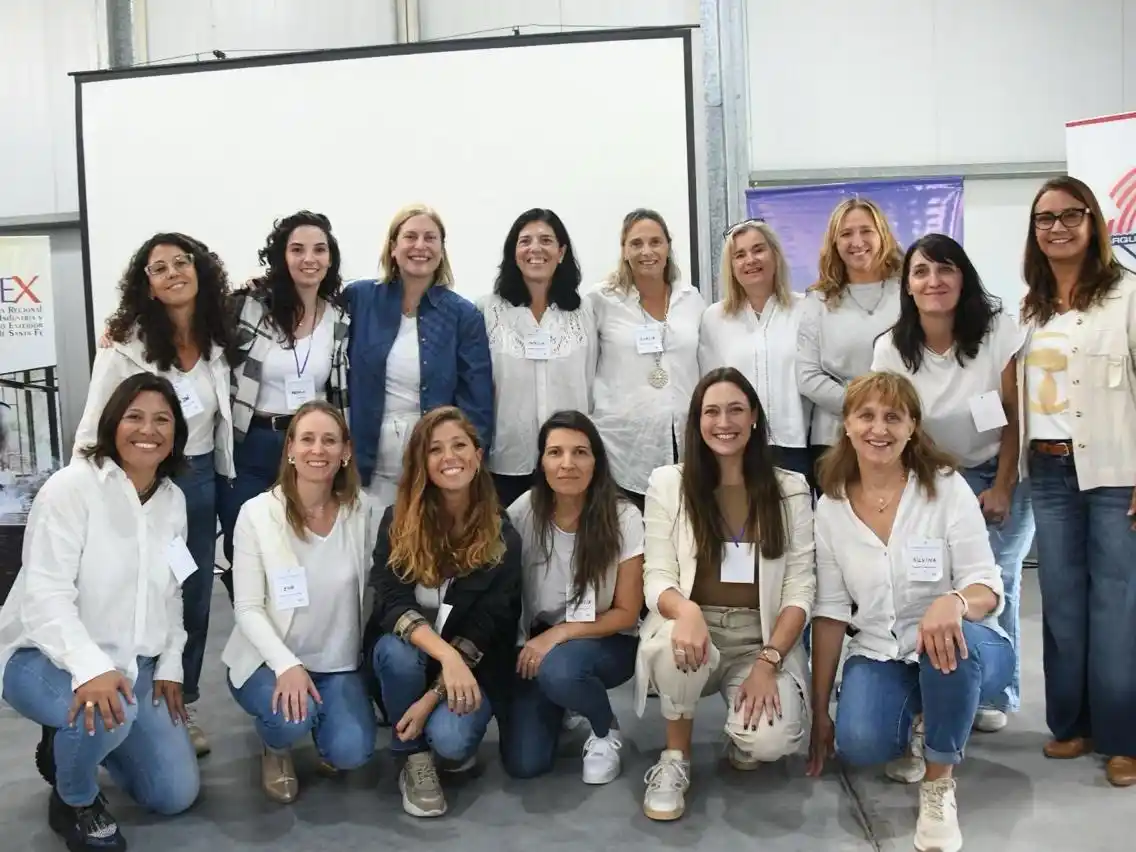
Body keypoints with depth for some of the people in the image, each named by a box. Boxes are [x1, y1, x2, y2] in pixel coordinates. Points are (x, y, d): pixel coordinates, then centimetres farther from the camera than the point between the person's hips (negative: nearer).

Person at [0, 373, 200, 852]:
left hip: (134, 664, 7)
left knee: (176, 795, 5)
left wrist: (169, 666, 5)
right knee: (105, 711, -40)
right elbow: (45, 596, -26)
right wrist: (90, 668, -39)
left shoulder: (173, 499, 3)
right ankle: (73, 801, -5)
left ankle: (73, 742, 30)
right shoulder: (71, 487, -18)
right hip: (48, 658, -6)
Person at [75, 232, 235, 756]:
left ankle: (183, 707, 28)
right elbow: (92, 432, -11)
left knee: (196, 599, 13)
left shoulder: (216, 342, 1)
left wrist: (221, 474, 10)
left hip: (202, 481, 5)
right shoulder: (124, 346, -14)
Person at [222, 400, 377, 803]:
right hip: (269, 660, -2)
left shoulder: (359, 513, -5)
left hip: (337, 662, 2)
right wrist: (286, 665, -27)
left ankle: (320, 714, 19)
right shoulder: (257, 513, -13)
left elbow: (368, 594, 0)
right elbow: (248, 608, -13)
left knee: (351, 752, -19)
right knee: (292, 717, -32)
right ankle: (276, 750, 7)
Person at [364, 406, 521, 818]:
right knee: (397, 649, -34)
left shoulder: (502, 536, -12)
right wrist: (444, 654, -37)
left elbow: (483, 630, -13)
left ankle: (458, 739, 9)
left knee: (450, 738, -30)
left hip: (472, 666, -1)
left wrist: (432, 697, -23)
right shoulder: (398, 520, -10)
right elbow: (391, 602, -20)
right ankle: (415, 761, -11)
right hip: (407, 651, 2)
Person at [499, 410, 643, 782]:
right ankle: (558, 710, 21)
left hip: (605, 642, -2)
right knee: (523, 763, -14)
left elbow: (626, 612, -12)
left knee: (558, 670, -37)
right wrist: (531, 645, -15)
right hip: (537, 640, 2)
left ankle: (606, 727, -2)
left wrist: (558, 634, -22)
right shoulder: (523, 513, -13)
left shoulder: (624, 518, -17)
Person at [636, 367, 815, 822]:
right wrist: (686, 610, -30)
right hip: (695, 630, 0)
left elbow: (800, 587, -3)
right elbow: (657, 577, -5)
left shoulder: (790, 489, 2)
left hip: (764, 639, 0)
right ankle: (674, 759, -8)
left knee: (771, 740, -28)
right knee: (672, 645, -37)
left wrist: (768, 662, -17)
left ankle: (745, 739, 13)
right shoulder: (668, 483, 0)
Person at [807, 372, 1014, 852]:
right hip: (881, 655, 2)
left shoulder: (947, 488, -10)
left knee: (951, 638, -38)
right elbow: (830, 612, 1)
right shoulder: (831, 506, -1)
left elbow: (988, 589, -14)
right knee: (858, 744, -28)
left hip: (962, 651, -2)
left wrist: (955, 601, -40)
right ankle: (914, 725, 11)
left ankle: (939, 783, -13)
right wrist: (819, 711, 1)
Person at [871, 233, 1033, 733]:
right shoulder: (892, 349, -12)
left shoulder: (998, 332, -18)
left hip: (1001, 473, -1)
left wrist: (1002, 489, -10)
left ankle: (996, 696, 11)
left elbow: (1014, 415, -11)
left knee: (996, 584, -6)